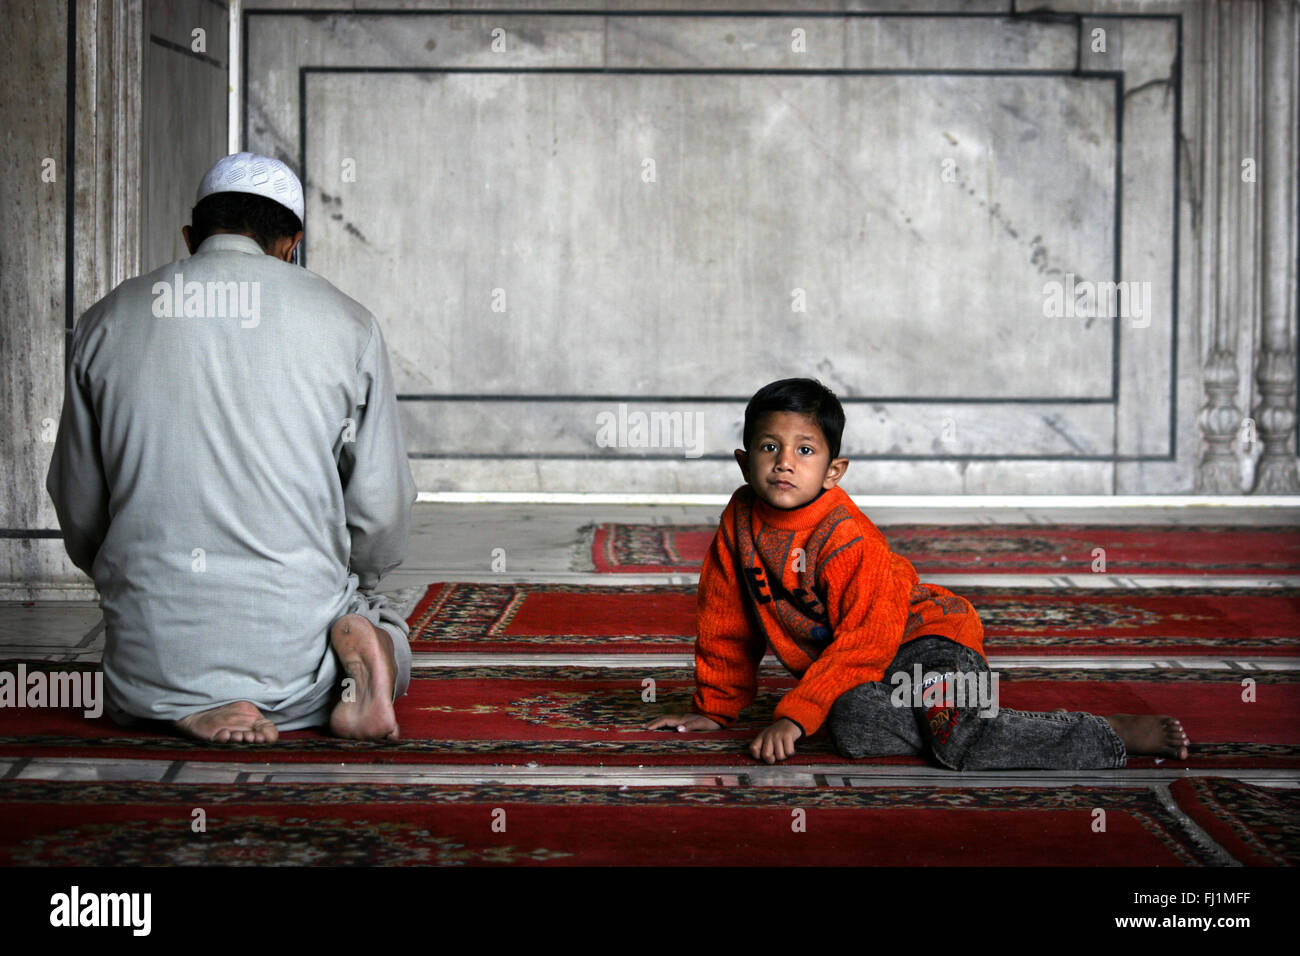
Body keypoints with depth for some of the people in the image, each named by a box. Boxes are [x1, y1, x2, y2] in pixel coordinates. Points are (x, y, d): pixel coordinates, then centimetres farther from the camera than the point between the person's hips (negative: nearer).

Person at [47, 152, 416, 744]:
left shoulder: (106, 322, 4)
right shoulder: (346, 324, -1)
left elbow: (79, 511, 9)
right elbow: (382, 518, 0)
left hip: (155, 656, 1)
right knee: (386, 629, 32)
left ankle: (190, 706, -1)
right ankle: (358, 648, -5)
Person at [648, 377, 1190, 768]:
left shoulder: (850, 540, -22)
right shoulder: (740, 521, -2)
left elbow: (866, 641, -25)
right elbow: (726, 623, 10)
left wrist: (794, 715, -29)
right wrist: (715, 708, 14)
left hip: (922, 637, -5)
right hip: (851, 673, 6)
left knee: (964, 741, -31)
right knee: (852, 728, -31)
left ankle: (1114, 735, -14)